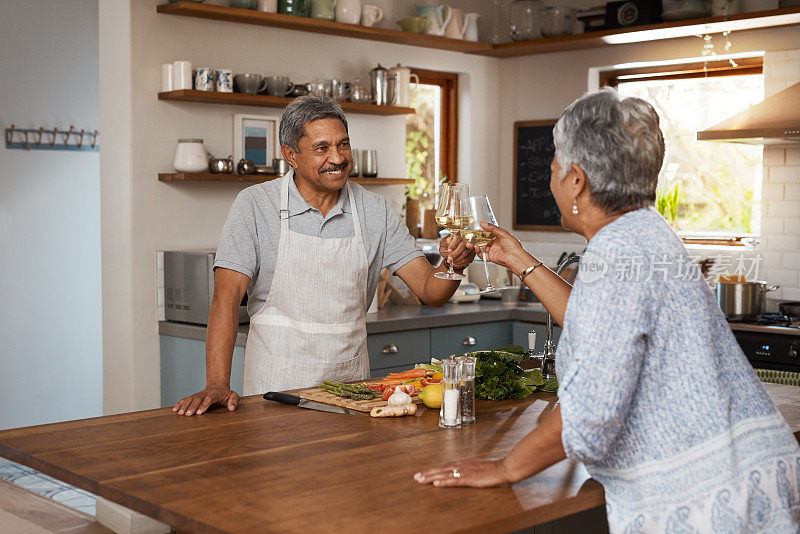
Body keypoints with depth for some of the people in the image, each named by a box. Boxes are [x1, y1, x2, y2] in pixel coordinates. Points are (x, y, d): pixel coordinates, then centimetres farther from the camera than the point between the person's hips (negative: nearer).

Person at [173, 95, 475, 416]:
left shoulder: (375, 212, 4)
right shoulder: (255, 205, -4)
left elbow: (430, 291, 3)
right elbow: (227, 296, -11)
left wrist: (453, 265, -20)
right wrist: (217, 385, -23)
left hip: (350, 381, 2)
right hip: (277, 386, -2)